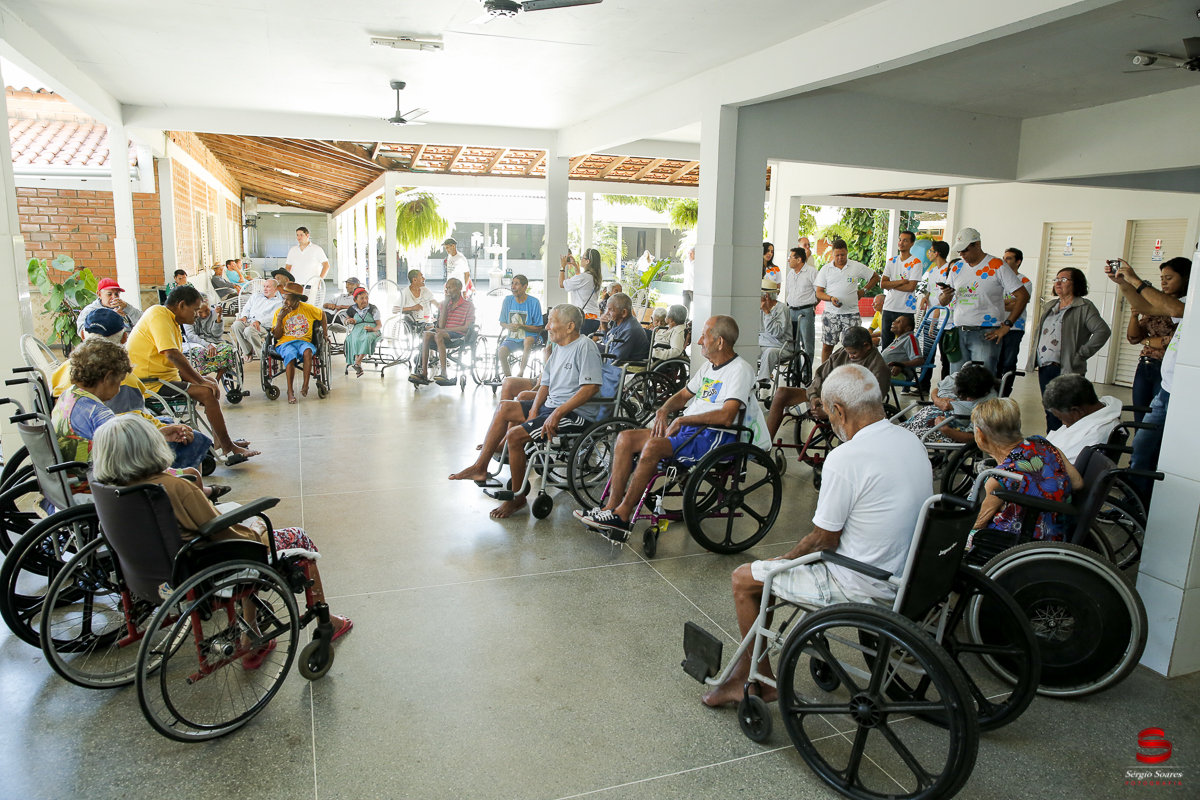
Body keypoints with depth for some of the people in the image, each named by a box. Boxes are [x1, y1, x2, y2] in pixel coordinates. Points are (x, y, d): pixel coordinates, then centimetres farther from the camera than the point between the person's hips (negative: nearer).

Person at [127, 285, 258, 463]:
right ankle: (228, 448, -18)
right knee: (206, 392, -22)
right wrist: (201, 381, -19)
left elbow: (179, 364, 15)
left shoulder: (173, 322, 17)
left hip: (165, 378, 11)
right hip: (150, 384, -11)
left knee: (212, 384, 17)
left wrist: (202, 380, 2)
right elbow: (173, 355, -25)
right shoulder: (158, 314, -14)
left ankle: (221, 442, 15)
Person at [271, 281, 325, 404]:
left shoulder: (308, 308, 3)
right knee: (290, 355, -36)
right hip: (285, 343, 0)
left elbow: (322, 315, 22)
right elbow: (277, 336, 0)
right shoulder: (279, 312, 4)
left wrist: (324, 334, 18)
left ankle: (305, 385, -28)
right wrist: (280, 319, -12)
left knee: (307, 351, -37)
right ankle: (290, 391, -28)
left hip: (304, 341, 0)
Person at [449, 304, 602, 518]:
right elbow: (546, 383, 16)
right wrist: (534, 408, -3)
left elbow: (592, 386, -25)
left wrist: (559, 412, -27)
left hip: (576, 413, -10)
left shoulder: (585, 346, -15)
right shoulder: (559, 347, 16)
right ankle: (480, 467, 7)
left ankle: (517, 497, -5)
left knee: (515, 435, -20)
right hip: (552, 405, 10)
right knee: (504, 407, 6)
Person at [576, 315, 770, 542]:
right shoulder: (708, 366, 20)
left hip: (716, 438, -9)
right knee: (626, 438, -6)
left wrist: (682, 420, -16)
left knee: (653, 446, -32)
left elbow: (726, 417, -23)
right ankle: (611, 507, -9)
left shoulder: (740, 369, -10)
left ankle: (622, 516, -22)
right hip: (687, 429, 9)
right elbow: (683, 395, 27)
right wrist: (664, 410, 4)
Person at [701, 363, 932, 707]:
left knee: (744, 579, 4)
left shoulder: (845, 458, -25)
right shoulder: (911, 441, 2)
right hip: (908, 576, 9)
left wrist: (783, 560, 3)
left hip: (868, 588, -9)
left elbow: (824, 539, -18)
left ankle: (757, 681, 21)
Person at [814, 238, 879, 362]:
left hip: (851, 313, -1)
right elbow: (819, 292, 3)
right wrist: (831, 298, -15)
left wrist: (863, 290, 7)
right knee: (826, 346, 1)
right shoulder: (825, 269, 6)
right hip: (831, 313, 1)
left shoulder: (857, 267, 4)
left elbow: (875, 277, 17)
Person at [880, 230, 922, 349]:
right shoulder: (891, 261, 11)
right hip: (888, 308, 5)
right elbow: (883, 284, 2)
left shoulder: (915, 262, -3)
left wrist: (891, 285, -4)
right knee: (885, 344, 8)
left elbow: (911, 287, -13)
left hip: (906, 310, -5)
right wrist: (901, 282, -10)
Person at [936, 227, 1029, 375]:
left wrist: (1006, 326, -10)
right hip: (959, 333, 5)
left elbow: (1023, 296, -5)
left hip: (985, 334, -5)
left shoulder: (997, 266, -1)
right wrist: (946, 295, -8)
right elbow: (942, 302, 16)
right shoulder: (956, 268, 14)